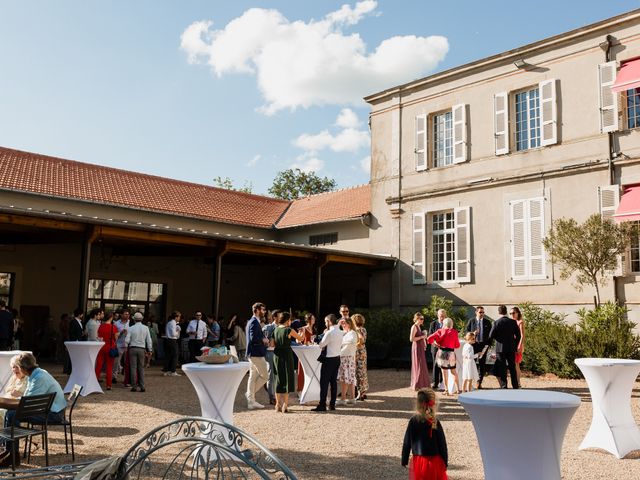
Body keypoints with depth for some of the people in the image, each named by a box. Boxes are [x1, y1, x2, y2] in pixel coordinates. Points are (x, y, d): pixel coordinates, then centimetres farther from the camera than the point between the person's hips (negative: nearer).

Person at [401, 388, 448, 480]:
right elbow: (442, 443, -6)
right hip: (435, 462, -1)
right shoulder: (435, 422, -11)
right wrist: (445, 461, 5)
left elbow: (406, 443, -4)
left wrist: (404, 460, 6)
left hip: (419, 461, 1)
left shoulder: (413, 421, -9)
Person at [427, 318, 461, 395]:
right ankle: (458, 389, 15)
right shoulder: (454, 332, 0)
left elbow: (429, 338, -7)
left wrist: (435, 343, 8)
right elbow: (457, 345, 4)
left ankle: (446, 390, 9)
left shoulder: (440, 331, -1)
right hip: (451, 353, 1)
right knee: (454, 371, 15)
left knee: (444, 371, 7)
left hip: (442, 352, -1)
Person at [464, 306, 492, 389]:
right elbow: (466, 330, 4)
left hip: (484, 345, 1)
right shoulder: (471, 321, 3)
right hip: (474, 344, -1)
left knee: (482, 363, 4)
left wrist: (489, 344, 2)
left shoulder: (487, 322, 5)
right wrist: (472, 333, -15)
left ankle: (479, 382, 11)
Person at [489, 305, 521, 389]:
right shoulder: (513, 322, -1)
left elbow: (491, 336, -11)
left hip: (500, 348, -3)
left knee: (502, 369, 3)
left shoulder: (496, 323, -11)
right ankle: (516, 386, 20)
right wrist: (515, 346, 14)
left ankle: (504, 387, 2)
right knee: (512, 368, 14)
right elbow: (518, 335, 3)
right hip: (511, 349, 3)